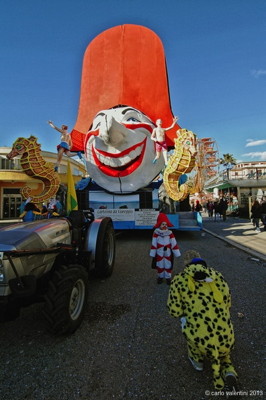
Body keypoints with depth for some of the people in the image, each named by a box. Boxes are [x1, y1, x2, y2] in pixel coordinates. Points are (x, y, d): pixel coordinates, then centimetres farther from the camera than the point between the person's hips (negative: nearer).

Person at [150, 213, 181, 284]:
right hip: (159, 253, -1)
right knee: (160, 265, 13)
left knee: (168, 265, 11)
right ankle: (160, 277, 32)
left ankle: (168, 277, 29)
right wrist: (153, 254, -5)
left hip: (168, 253, 1)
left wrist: (177, 253, -3)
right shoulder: (156, 233, -11)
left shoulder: (170, 233, -8)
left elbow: (174, 244, -5)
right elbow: (154, 244, -7)